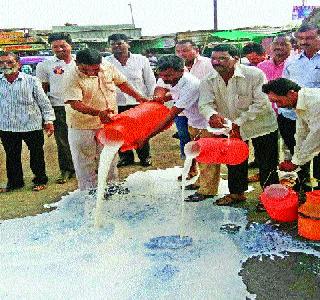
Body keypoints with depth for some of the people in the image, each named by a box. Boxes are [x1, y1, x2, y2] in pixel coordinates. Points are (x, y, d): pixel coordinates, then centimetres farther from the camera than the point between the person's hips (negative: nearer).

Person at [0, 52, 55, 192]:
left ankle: (40, 180, 26)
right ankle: (14, 182, 30)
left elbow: (44, 102, 0)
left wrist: (48, 120, -4)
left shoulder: (31, 80, -2)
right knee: (12, 156, 14)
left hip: (32, 126, -3)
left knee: (36, 155, 9)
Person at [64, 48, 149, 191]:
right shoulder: (72, 79, -21)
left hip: (108, 124, 5)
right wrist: (98, 113, -43)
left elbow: (122, 83, 11)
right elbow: (75, 103, -30)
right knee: (85, 164, 6)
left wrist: (138, 97, 2)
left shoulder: (108, 68, -4)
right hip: (82, 127, -5)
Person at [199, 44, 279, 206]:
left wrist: (239, 122, -32)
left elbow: (262, 103, -25)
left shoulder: (254, 74, -21)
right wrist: (212, 115, -44)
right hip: (232, 127, 4)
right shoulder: (208, 81, -8)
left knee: (267, 164, 3)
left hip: (261, 124, -4)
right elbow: (205, 104, -19)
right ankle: (236, 192, 37)